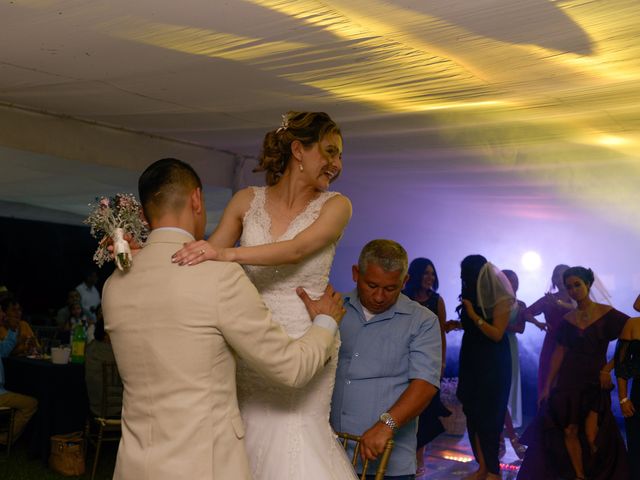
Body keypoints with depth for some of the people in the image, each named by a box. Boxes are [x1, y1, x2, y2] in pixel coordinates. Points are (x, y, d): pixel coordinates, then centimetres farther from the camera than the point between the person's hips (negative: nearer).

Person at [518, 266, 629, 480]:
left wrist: (608, 368, -12)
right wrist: (548, 386, 6)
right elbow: (559, 353, 9)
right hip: (569, 382, 3)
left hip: (595, 383, -3)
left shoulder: (607, 314, -4)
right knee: (569, 431, 0)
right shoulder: (567, 319, 7)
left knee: (591, 435, -11)